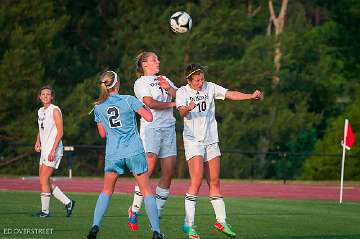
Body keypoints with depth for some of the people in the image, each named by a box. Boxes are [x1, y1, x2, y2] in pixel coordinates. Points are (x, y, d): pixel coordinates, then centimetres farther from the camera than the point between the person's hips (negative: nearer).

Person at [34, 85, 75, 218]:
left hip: (53, 150, -9)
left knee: (43, 179, -9)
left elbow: (60, 132, -14)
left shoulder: (55, 110, -9)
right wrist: (38, 141, 8)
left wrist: (53, 150, -20)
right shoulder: (40, 111, 16)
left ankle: (45, 210, -1)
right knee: (44, 181, 7)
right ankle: (67, 202, 16)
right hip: (44, 150, 9)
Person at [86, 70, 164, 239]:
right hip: (134, 152, -2)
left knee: (106, 191, 16)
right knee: (146, 190, 3)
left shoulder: (98, 107, 6)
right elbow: (149, 118, -6)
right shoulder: (129, 100, -5)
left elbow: (102, 134, 13)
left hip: (113, 154, 2)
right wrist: (142, 106, 11)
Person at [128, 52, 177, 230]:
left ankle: (156, 215, 5)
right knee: (148, 168, -18)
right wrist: (171, 104, -3)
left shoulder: (165, 80, 22)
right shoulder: (140, 82, 2)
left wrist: (168, 88, -4)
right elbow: (150, 103, -13)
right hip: (151, 126, -6)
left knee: (168, 172, -1)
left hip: (168, 127, 6)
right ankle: (134, 211, -9)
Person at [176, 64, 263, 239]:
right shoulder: (182, 92, -4)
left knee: (214, 181, 7)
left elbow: (230, 94, -2)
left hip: (211, 140, 4)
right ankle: (188, 224, -12)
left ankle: (221, 221, 18)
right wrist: (187, 109, -44)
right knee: (197, 180, -15)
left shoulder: (210, 88, 6)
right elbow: (181, 112, -21)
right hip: (192, 140, -4)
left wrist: (251, 96, -16)